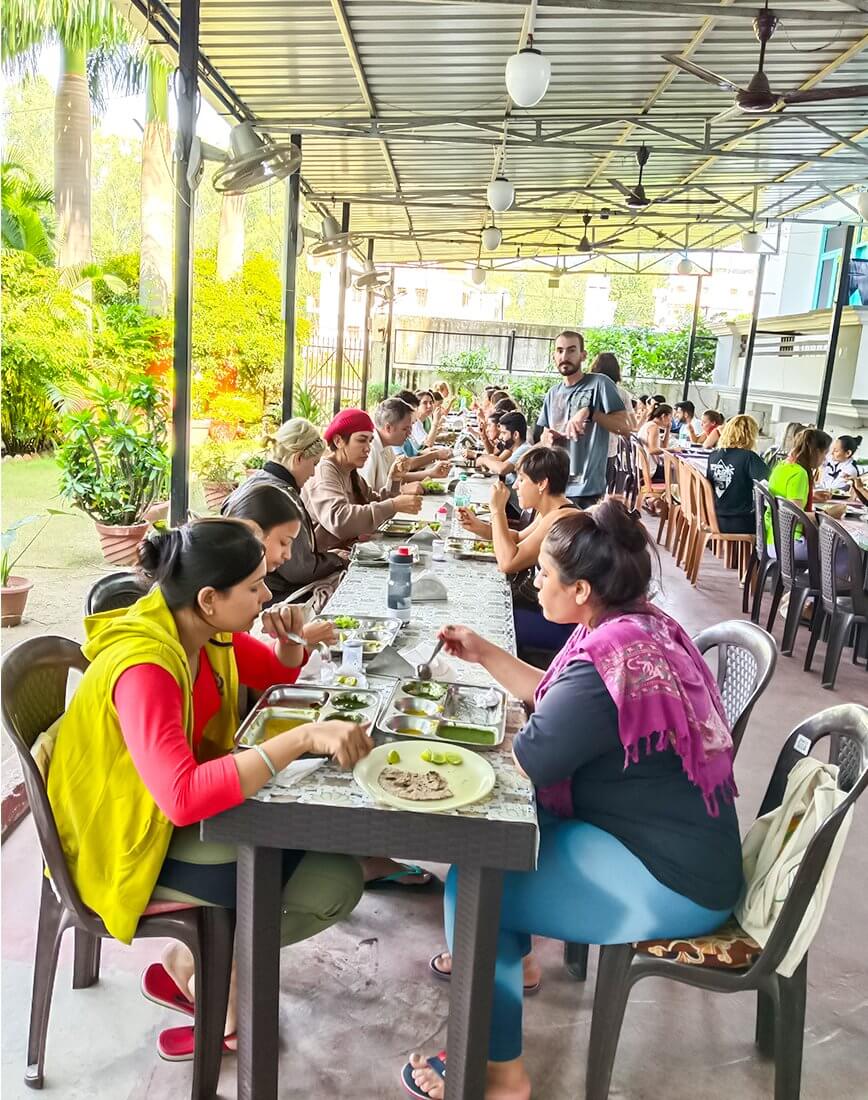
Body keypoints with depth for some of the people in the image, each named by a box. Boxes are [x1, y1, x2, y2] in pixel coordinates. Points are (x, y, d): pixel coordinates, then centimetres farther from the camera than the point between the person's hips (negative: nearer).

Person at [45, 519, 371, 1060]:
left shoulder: (205, 631, -6)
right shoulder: (143, 668, -31)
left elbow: (279, 672, 11)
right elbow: (184, 797, -44)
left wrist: (289, 640, -11)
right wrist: (303, 738, -46)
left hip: (183, 807, 9)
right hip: (133, 843, -8)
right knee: (334, 884, -16)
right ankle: (195, 966, 10)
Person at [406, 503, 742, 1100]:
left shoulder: (609, 662, -30)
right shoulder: (641, 626, 2)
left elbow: (527, 760, -21)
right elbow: (557, 703, 15)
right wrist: (487, 655, 11)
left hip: (669, 884, -10)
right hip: (674, 841, 10)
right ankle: (510, 952, 38)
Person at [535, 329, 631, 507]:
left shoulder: (599, 384, -5)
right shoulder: (553, 393, 14)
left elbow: (626, 426, -11)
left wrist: (590, 412, -22)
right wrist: (546, 438, -3)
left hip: (586, 489, -6)